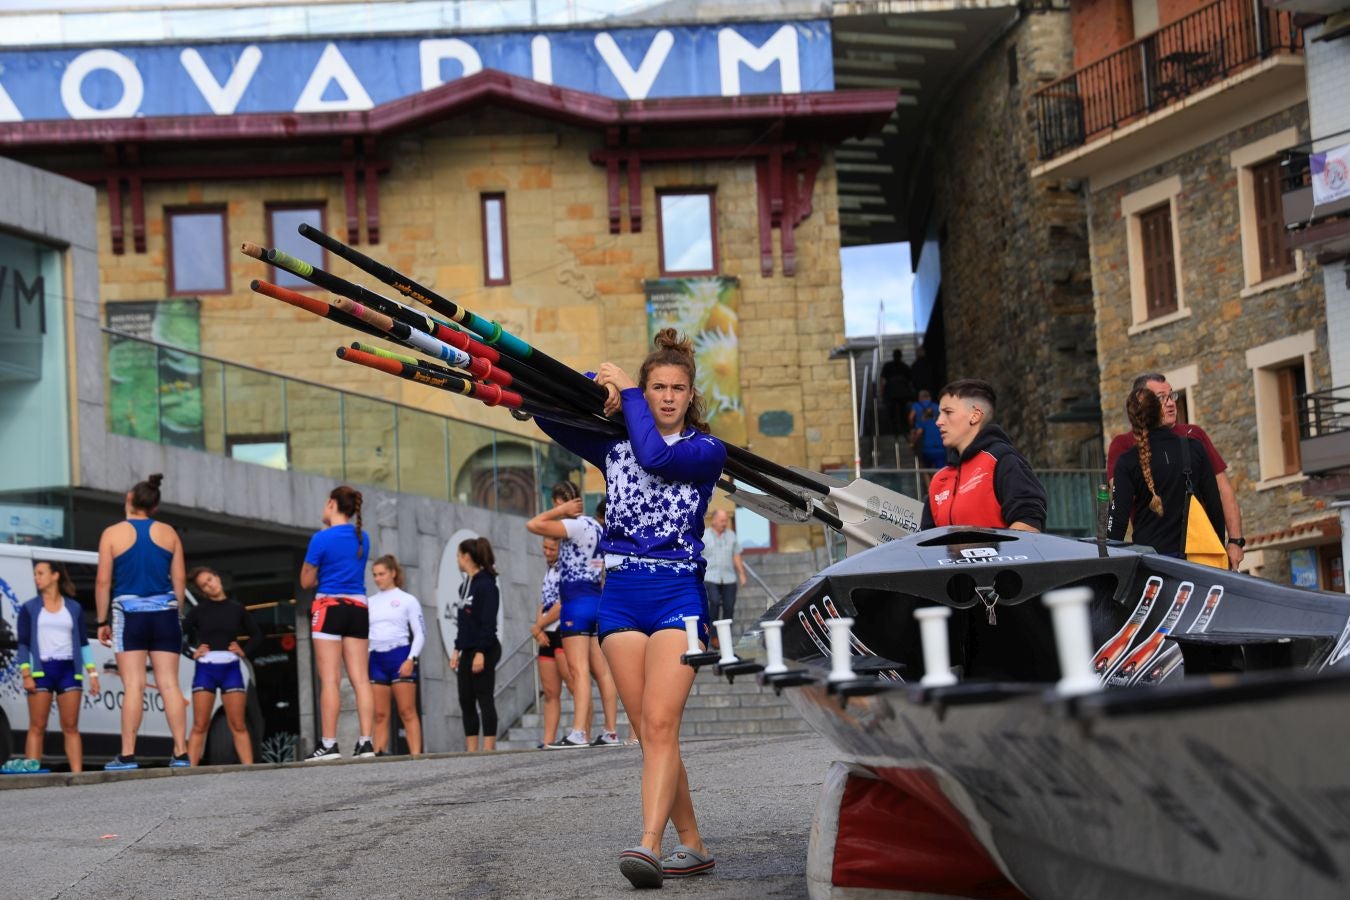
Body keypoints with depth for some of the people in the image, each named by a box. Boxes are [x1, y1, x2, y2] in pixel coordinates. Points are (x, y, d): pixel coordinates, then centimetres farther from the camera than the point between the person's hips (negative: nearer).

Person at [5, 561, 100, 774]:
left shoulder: (74, 608, 12)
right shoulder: (29, 609, 8)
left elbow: (83, 643, 12)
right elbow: (23, 644, 3)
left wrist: (92, 673, 4)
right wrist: (26, 674, -8)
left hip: (69, 670, 1)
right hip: (41, 670, -1)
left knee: (71, 727, -1)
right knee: (37, 726, -5)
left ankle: (77, 772, -5)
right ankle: (31, 768, -8)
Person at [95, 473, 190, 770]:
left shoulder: (113, 534, -1)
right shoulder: (168, 533, 8)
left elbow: (103, 581, -3)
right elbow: (179, 578, 5)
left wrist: (103, 621, 2)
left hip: (129, 612, -2)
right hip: (164, 612, 2)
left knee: (133, 685, -4)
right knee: (169, 684, 2)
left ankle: (128, 755, -7)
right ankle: (181, 753, -2)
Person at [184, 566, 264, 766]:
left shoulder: (236, 609, 8)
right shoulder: (199, 610, 4)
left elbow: (256, 635, 16)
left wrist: (245, 651, 3)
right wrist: (192, 651, -5)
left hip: (231, 669, 1)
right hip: (205, 669, -1)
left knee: (238, 725, -1)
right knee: (200, 726, -4)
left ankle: (249, 768, -3)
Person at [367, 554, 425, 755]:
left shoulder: (407, 600, 5)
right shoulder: (370, 603, 16)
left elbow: (420, 633, 0)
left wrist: (411, 659, -12)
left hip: (400, 657, -4)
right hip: (376, 659, 4)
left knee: (407, 712, -7)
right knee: (379, 715, 0)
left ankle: (416, 755, -11)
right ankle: (378, 754, -4)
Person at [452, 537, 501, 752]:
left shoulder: (486, 585, -11)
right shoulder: (465, 585, 16)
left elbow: (488, 622, -17)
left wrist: (481, 652, -21)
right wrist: (457, 649, 17)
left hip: (484, 650, -9)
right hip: (468, 650, 9)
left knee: (484, 698, -8)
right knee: (466, 701, 7)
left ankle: (489, 749, -7)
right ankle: (471, 751, 10)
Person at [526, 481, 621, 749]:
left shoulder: (574, 526, -11)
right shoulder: (596, 526, 16)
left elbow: (533, 525, -17)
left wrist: (560, 511, -6)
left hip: (577, 603, -9)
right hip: (597, 601, 9)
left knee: (579, 670, -14)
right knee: (602, 671, 8)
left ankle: (579, 733, -20)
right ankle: (610, 732, 9)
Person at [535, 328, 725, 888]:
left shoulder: (707, 451, 4)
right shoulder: (613, 446, 14)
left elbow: (657, 457, -15)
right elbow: (547, 414, 14)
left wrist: (627, 391, -5)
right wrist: (597, 382, 3)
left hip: (678, 594, -4)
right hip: (621, 595, 4)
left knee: (660, 723, -17)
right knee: (649, 729, 1)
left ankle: (649, 844, -26)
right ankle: (692, 846, 9)